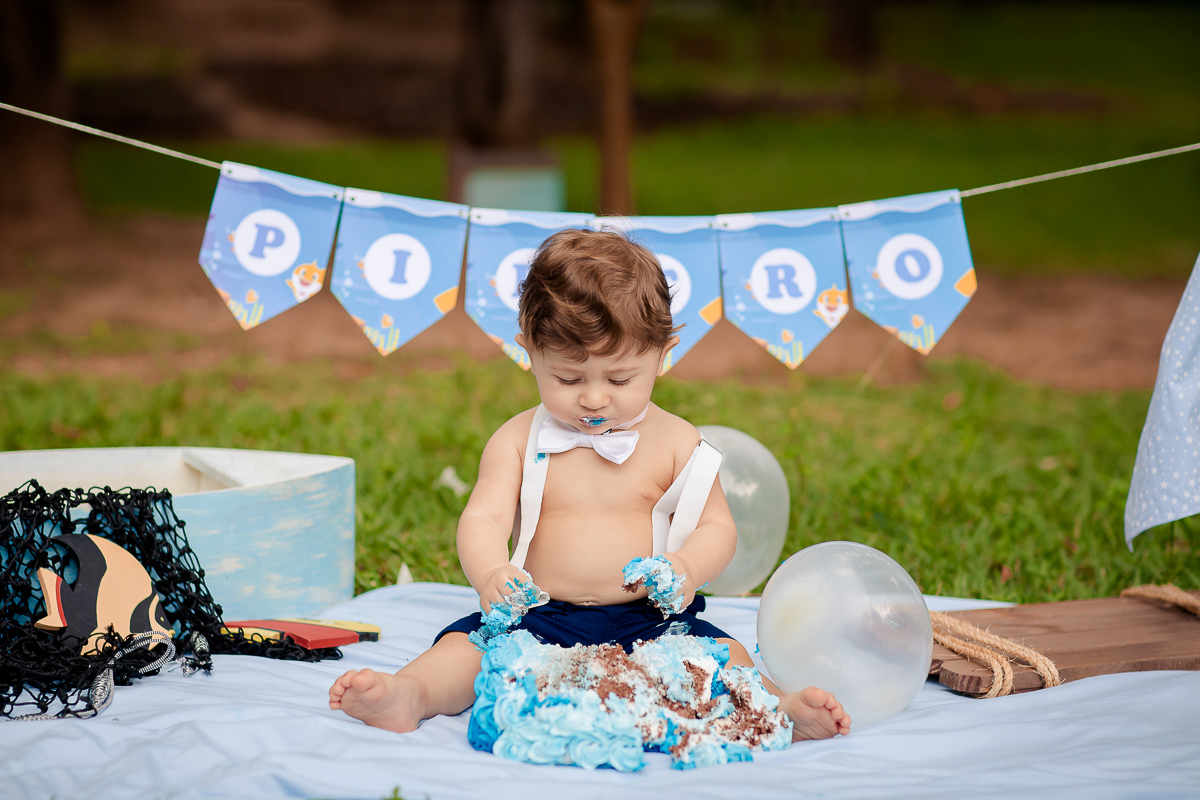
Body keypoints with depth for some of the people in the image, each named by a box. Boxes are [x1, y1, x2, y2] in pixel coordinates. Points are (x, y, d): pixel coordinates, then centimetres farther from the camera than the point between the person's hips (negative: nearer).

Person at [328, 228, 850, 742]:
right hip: (538, 622, 0)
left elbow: (717, 526, 2)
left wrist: (687, 567, -23)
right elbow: (483, 519, -7)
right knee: (466, 644, -25)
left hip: (648, 622, 0)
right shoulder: (518, 440, 3)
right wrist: (491, 576, -31)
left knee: (718, 653, -26)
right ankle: (407, 693, -47)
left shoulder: (675, 441, 4)